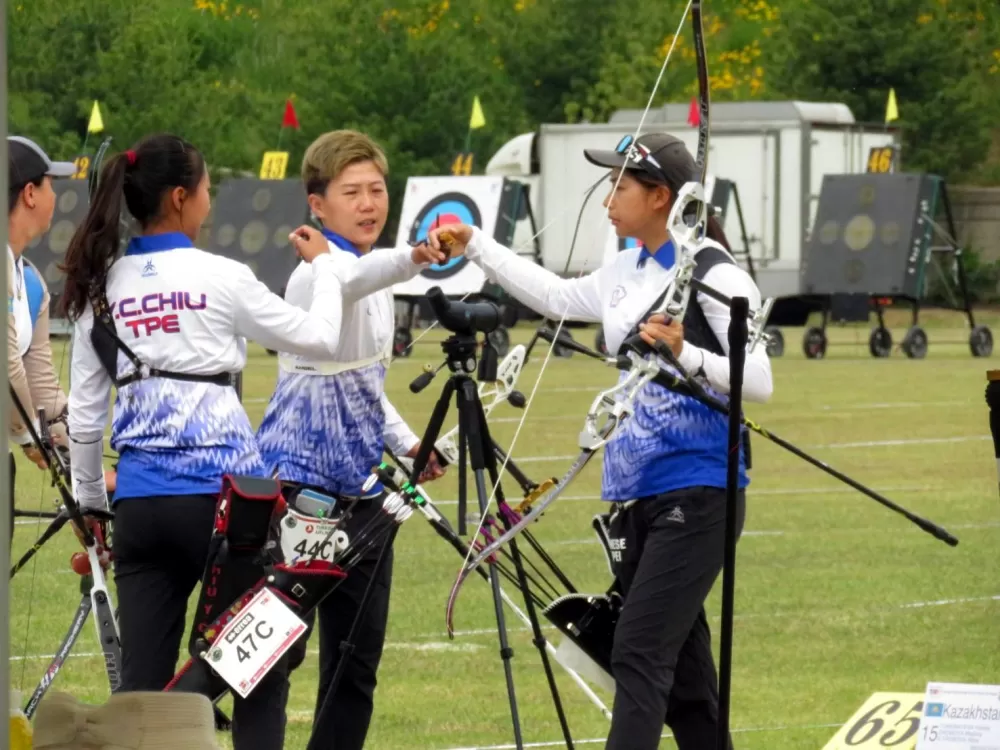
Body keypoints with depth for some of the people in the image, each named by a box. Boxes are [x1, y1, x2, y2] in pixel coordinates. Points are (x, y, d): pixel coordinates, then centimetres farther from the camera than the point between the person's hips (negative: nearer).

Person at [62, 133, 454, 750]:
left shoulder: (100, 288, 6)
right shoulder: (219, 278, -6)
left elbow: (84, 415, 8)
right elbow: (320, 339, 4)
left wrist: (90, 502, 19)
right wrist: (323, 265, 20)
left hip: (139, 506, 4)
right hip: (221, 491, -4)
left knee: (141, 686, 3)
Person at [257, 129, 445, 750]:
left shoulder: (377, 282, 13)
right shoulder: (319, 272, -13)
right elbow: (351, 281, -40)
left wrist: (408, 444, 9)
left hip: (361, 488, 8)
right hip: (301, 481, -8)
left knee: (358, 660, 9)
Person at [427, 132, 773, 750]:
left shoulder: (714, 275, -13)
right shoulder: (629, 272, 12)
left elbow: (758, 381, -18)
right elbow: (557, 296, 28)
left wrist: (686, 355, -33)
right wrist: (475, 246, 28)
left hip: (696, 496, -8)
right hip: (640, 495, 8)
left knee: (639, 655, -15)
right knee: (680, 662, 11)